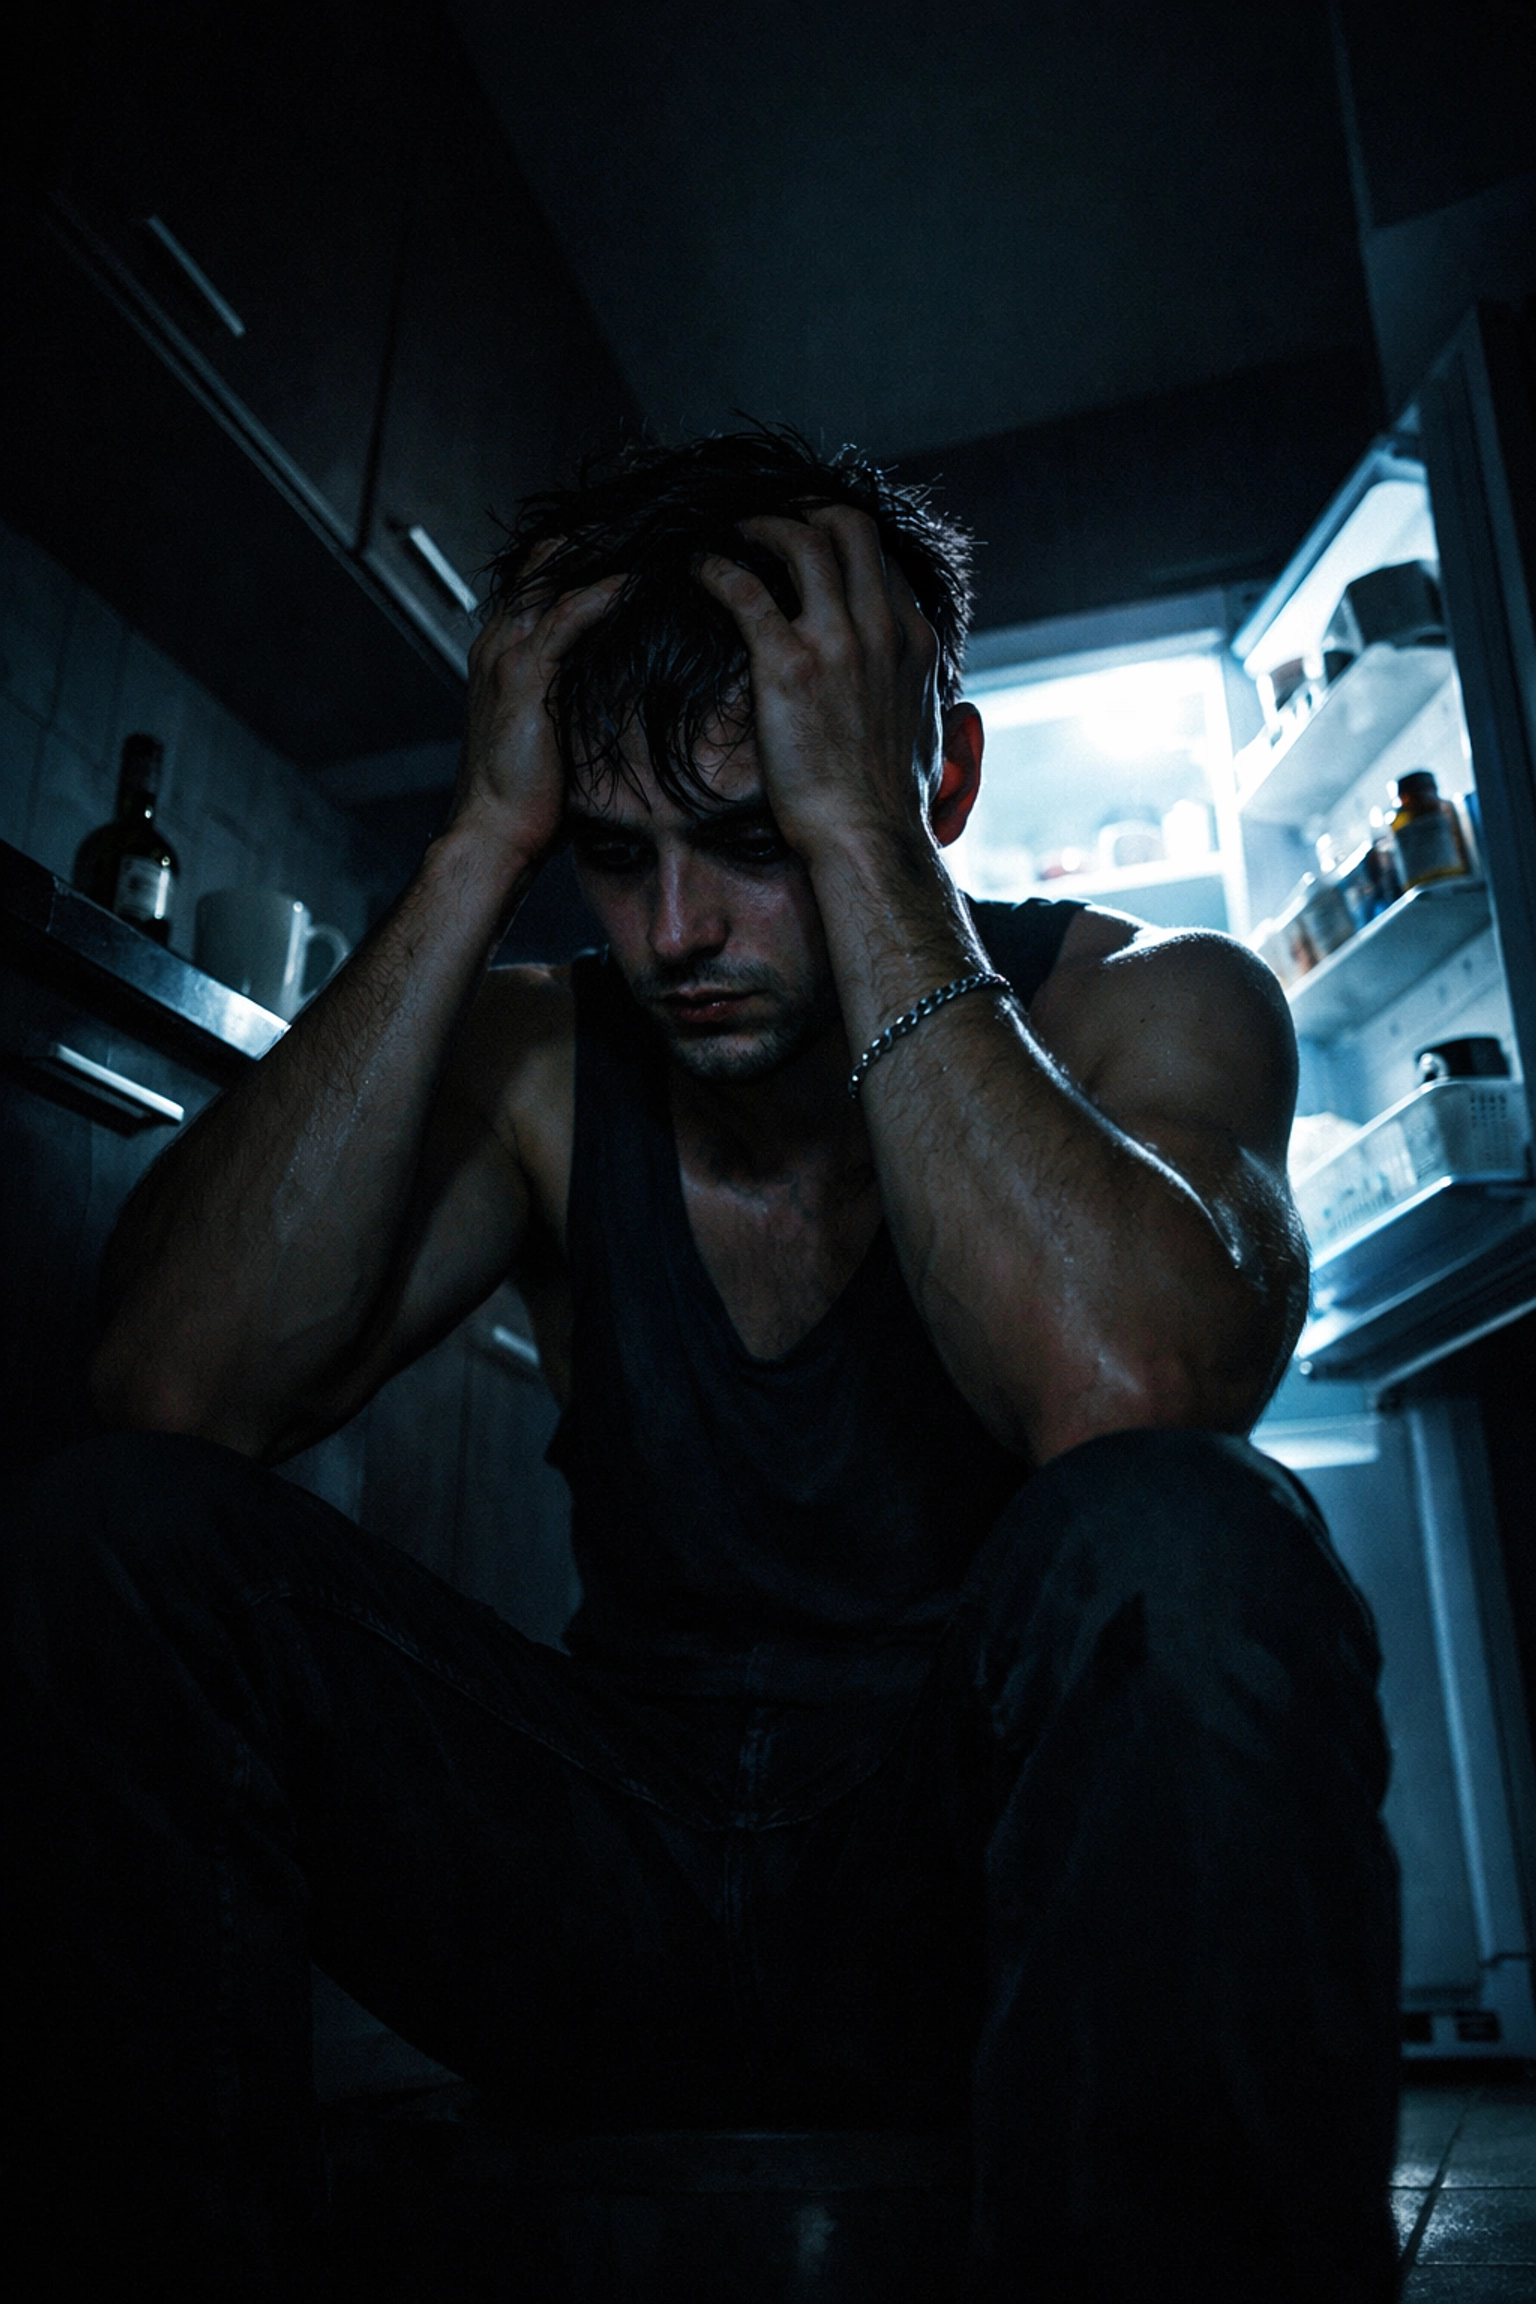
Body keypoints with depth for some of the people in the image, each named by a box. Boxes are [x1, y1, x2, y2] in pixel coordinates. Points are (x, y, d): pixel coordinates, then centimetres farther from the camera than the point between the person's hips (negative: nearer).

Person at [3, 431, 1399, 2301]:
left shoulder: (1145, 1009, -9)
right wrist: (484, 848, -20)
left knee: (1176, 1549, -35)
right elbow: (176, 1388, -19)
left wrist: (857, 844, -26)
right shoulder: (537, 1068, -3)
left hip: (1002, 1885, -2)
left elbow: (1126, 1388, -32)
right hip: (630, 1896, 3)